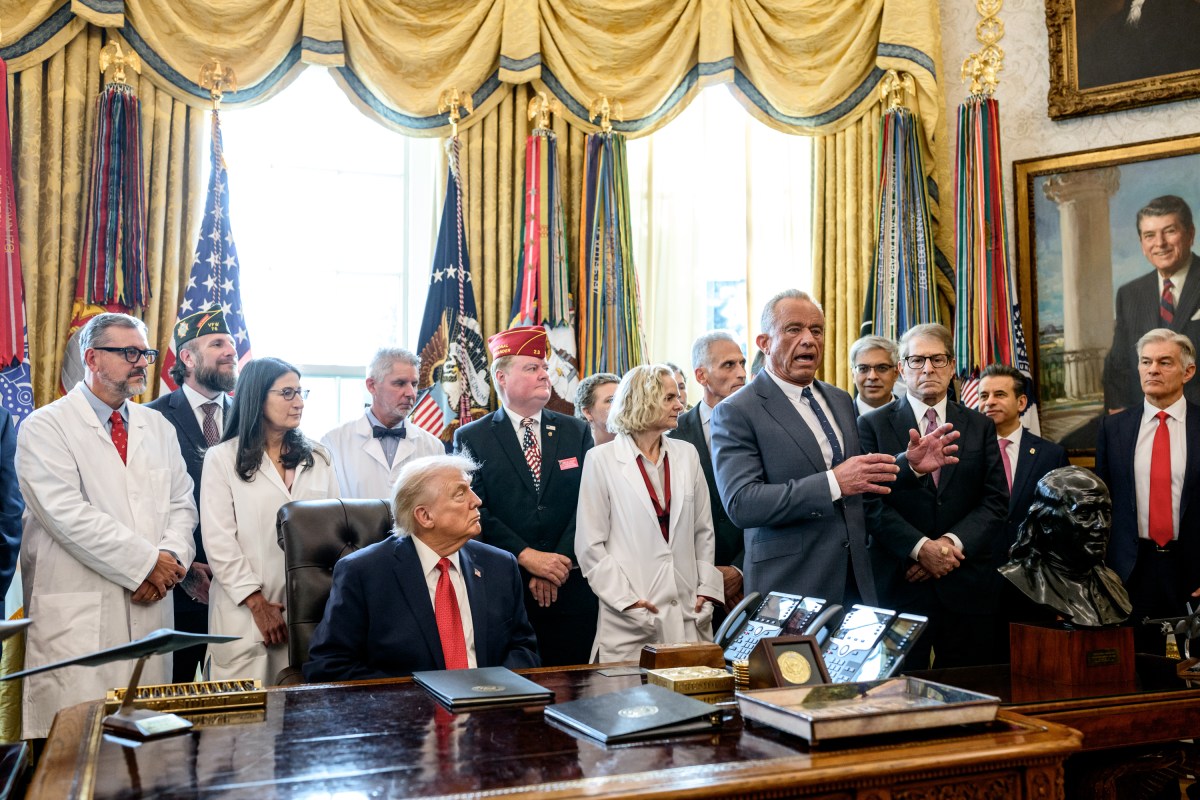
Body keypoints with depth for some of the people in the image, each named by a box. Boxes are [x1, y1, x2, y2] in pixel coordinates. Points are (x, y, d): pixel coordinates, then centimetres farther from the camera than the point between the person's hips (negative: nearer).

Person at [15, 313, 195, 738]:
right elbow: (66, 513, -14)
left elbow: (182, 503, 13)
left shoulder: (158, 427, 16)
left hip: (151, 604, 5)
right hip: (78, 612, -5)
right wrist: (146, 563, -13)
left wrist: (173, 557, -8)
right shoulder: (45, 427, -2)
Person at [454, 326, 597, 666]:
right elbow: (476, 510, -6)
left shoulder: (575, 432, 10)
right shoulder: (472, 438, 4)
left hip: (570, 589, 2)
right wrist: (527, 557, -15)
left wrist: (560, 563, -11)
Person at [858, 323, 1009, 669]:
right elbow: (872, 504, -5)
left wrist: (952, 542, -10)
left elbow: (995, 500, 5)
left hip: (967, 587, 2)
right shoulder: (872, 426, 3)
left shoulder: (980, 426, 11)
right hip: (900, 585, -2)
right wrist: (920, 547, -15)